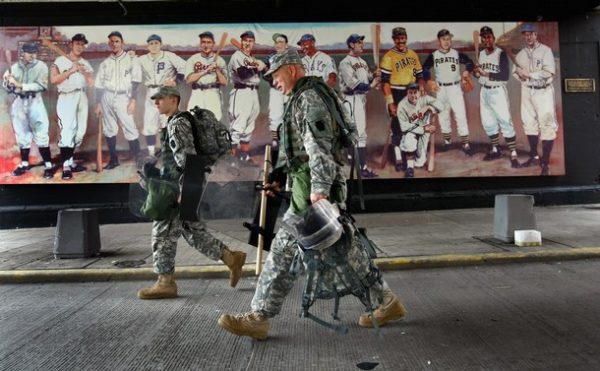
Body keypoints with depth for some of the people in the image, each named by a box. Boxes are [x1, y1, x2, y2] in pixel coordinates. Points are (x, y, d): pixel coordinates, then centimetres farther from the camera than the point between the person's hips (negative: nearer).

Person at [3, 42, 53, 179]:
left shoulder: (41, 66, -6)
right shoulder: (14, 67, 5)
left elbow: (41, 85, -18)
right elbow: (8, 87, 9)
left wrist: (20, 85, -20)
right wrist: (8, 82, -13)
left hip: (35, 102, -4)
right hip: (18, 102, 4)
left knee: (41, 134, -7)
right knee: (21, 134, 13)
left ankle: (48, 165, -1)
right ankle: (24, 164, 25)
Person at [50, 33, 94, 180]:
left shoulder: (85, 63, 16)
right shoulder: (60, 60, 3)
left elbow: (92, 83, 10)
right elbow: (53, 79, -8)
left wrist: (83, 72, -6)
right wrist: (71, 70, -13)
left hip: (82, 98, 6)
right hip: (66, 98, -5)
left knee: (79, 131, 6)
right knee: (67, 130, -16)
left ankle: (70, 161, 16)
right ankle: (66, 166, -16)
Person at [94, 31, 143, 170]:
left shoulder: (131, 60, 5)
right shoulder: (105, 63, 13)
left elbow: (135, 82, -3)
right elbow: (99, 85, 14)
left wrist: (132, 100, -12)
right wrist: (98, 103, 8)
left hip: (123, 97, -4)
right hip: (107, 97, 4)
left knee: (130, 129, -12)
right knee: (109, 129, 5)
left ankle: (138, 159, -8)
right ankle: (113, 159, 14)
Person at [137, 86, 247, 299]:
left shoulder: (177, 124, -12)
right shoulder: (178, 123, 19)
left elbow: (187, 158, -22)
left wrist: (184, 190, -25)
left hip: (182, 187, -10)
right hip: (184, 187, 10)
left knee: (163, 233, -3)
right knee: (194, 232, 13)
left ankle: (165, 283, 6)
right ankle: (231, 258, 17)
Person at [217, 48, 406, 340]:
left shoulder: (309, 98, -8)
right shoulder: (302, 101, 24)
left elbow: (320, 147, -21)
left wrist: (319, 189, -29)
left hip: (315, 189, -10)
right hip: (317, 186, 10)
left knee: (285, 249, -5)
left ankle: (258, 318, 3)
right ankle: (387, 302, 20)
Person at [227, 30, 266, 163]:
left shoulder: (253, 59, 20)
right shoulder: (237, 56, -4)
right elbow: (243, 74, -20)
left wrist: (262, 66, -5)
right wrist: (256, 67, -11)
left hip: (254, 93, 8)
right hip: (241, 93, -8)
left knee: (249, 128, 13)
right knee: (237, 127, -10)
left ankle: (245, 156, 23)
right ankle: (233, 157, -8)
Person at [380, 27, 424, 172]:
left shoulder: (413, 54, 9)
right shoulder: (388, 57, -9)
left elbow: (419, 76, 14)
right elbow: (385, 82, -13)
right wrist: (390, 102, -18)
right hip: (396, 96, -6)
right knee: (398, 127, -2)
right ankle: (399, 159, 5)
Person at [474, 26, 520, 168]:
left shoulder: (501, 53, -11)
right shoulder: (481, 54, 9)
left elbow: (505, 76, -19)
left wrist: (486, 74, -23)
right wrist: (477, 73, -1)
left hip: (498, 91, -7)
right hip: (484, 91, 7)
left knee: (505, 122, -10)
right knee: (488, 123, 13)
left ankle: (513, 155, -9)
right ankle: (495, 150, 29)